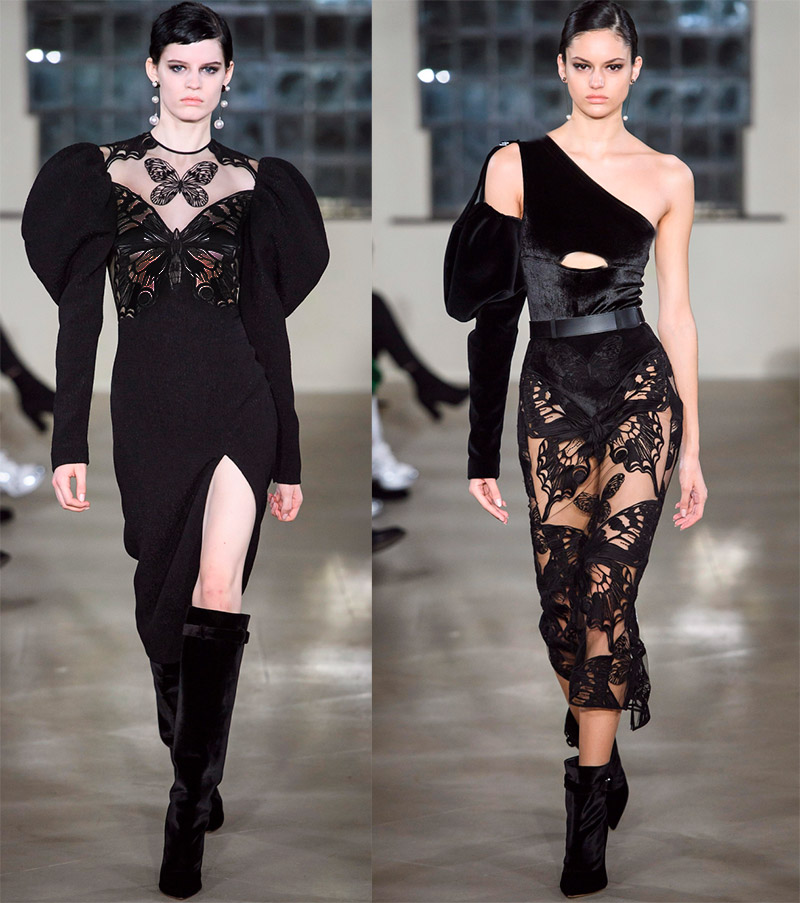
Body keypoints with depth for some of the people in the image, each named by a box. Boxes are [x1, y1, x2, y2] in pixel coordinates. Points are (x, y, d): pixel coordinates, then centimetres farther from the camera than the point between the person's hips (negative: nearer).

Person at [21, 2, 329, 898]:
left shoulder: (252, 184, 7)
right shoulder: (103, 173, 6)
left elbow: (269, 321, 10)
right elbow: (79, 314, 4)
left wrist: (288, 459, 9)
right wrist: (69, 444, -2)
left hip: (237, 398, -1)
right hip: (147, 409, 1)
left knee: (215, 599, -18)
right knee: (163, 603, 9)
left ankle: (187, 806, -13)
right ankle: (197, 779, 29)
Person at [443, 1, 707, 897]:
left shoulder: (668, 176, 5)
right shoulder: (515, 165, 3)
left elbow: (676, 311, 8)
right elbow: (480, 301, 3)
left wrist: (693, 448, 6)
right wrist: (482, 453, 0)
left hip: (640, 392, -1)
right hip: (550, 394, 1)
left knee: (607, 592, -8)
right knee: (561, 596, 4)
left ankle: (589, 808, -1)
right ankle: (603, 758, 27)